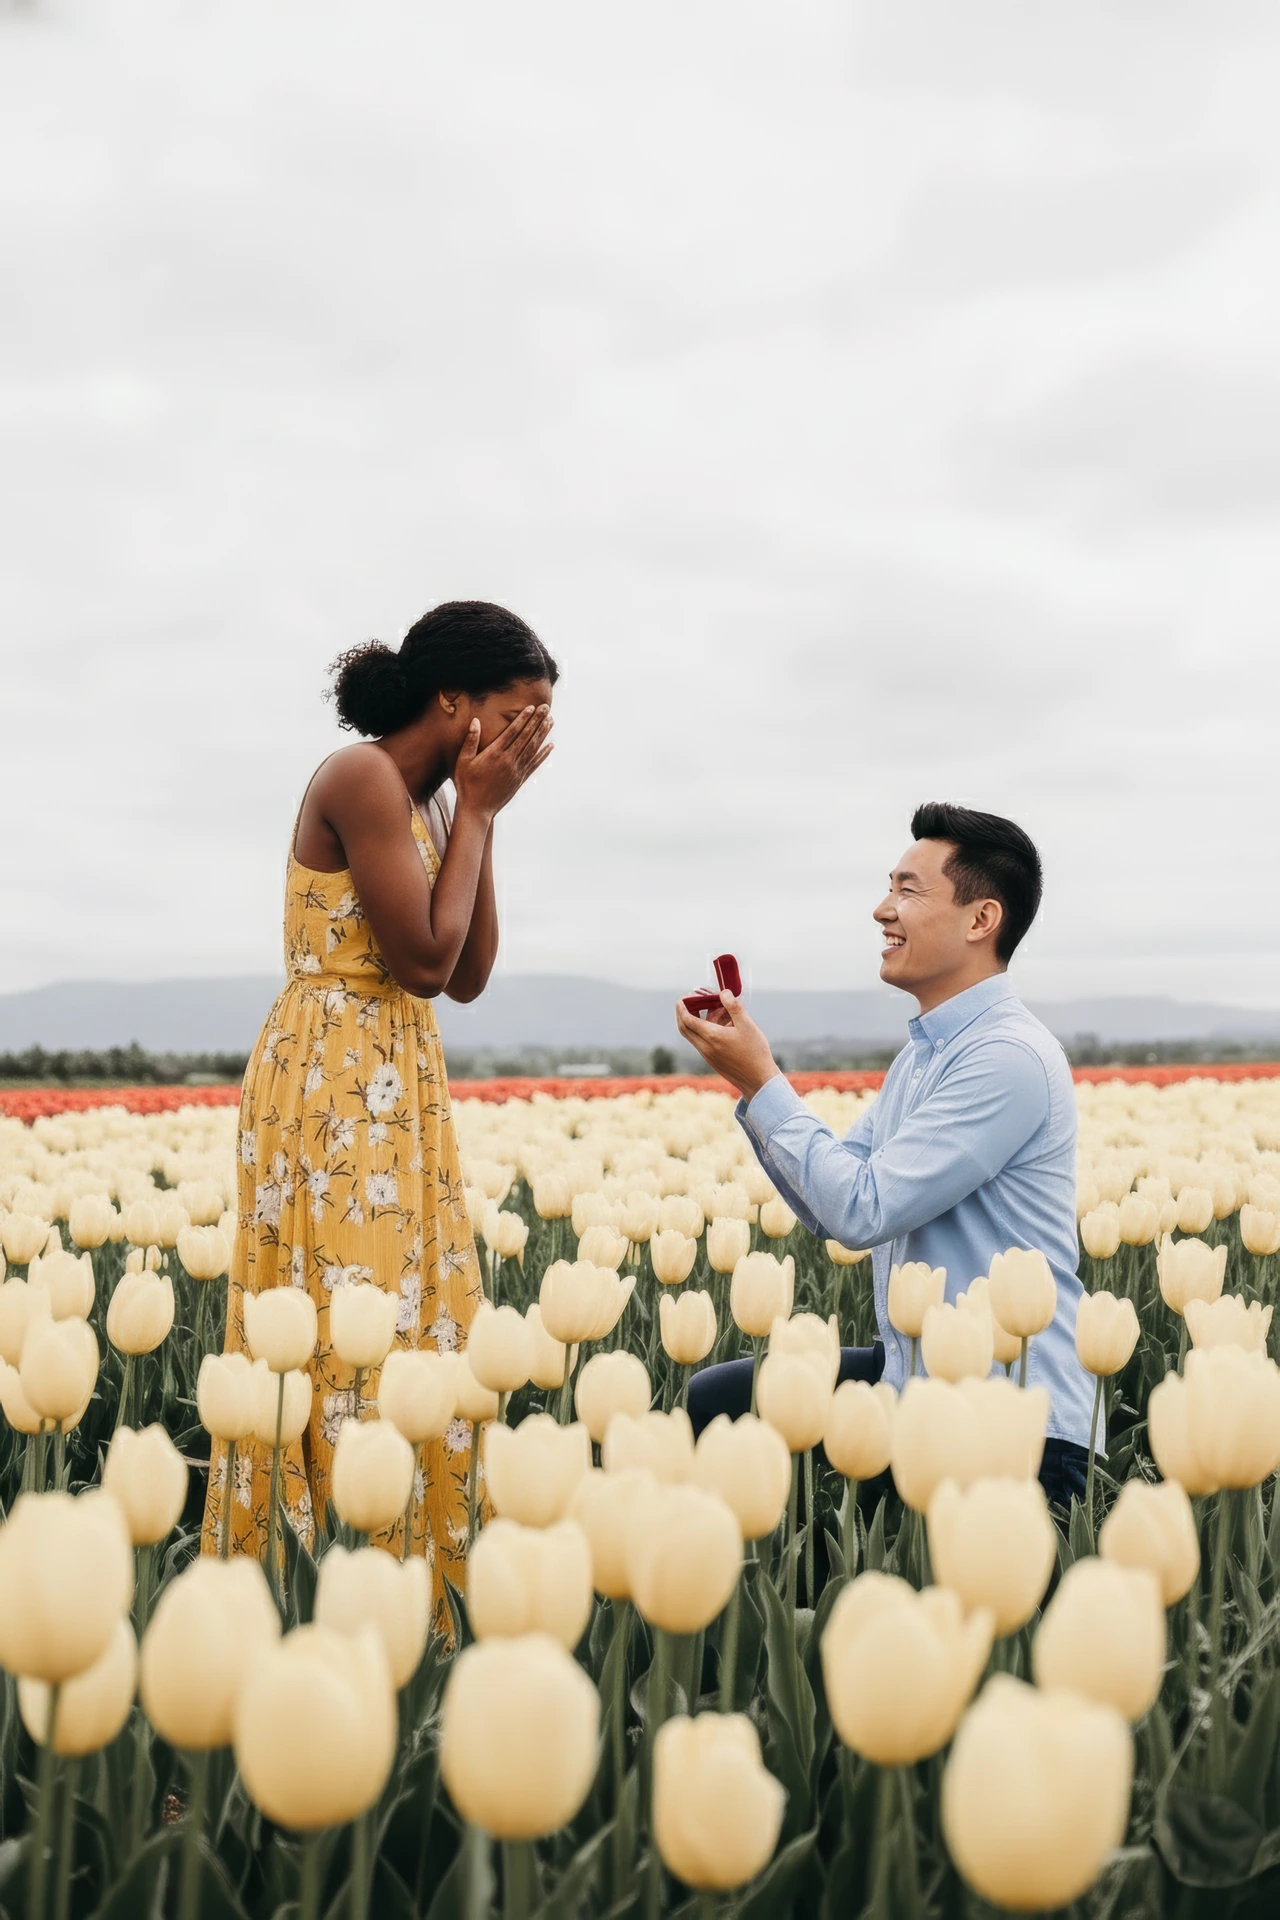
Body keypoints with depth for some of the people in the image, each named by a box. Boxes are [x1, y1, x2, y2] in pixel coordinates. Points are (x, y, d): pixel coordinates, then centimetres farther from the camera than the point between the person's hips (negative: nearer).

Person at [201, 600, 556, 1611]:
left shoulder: (426, 803, 14)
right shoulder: (362, 777, -14)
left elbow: (469, 978, 10)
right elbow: (424, 962, -17)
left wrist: (480, 815, 5)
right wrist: (478, 810, -9)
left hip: (400, 1094, 10)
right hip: (334, 1094, -10)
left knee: (409, 1332, 10)